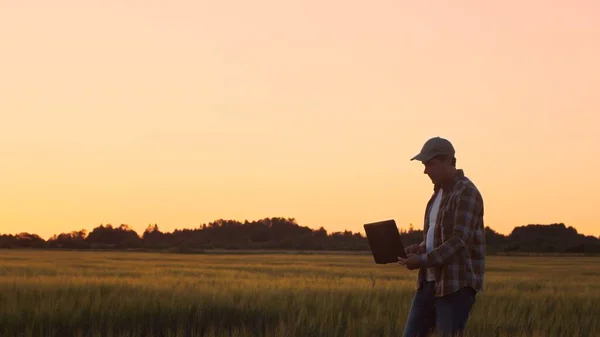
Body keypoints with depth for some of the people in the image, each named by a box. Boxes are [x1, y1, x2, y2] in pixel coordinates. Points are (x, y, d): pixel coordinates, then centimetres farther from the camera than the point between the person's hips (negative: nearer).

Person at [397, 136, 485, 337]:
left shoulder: (466, 193, -13)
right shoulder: (440, 191, 16)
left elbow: (459, 241, -21)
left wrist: (423, 261, -27)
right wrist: (419, 248, 2)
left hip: (457, 284, -9)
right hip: (430, 281, 9)